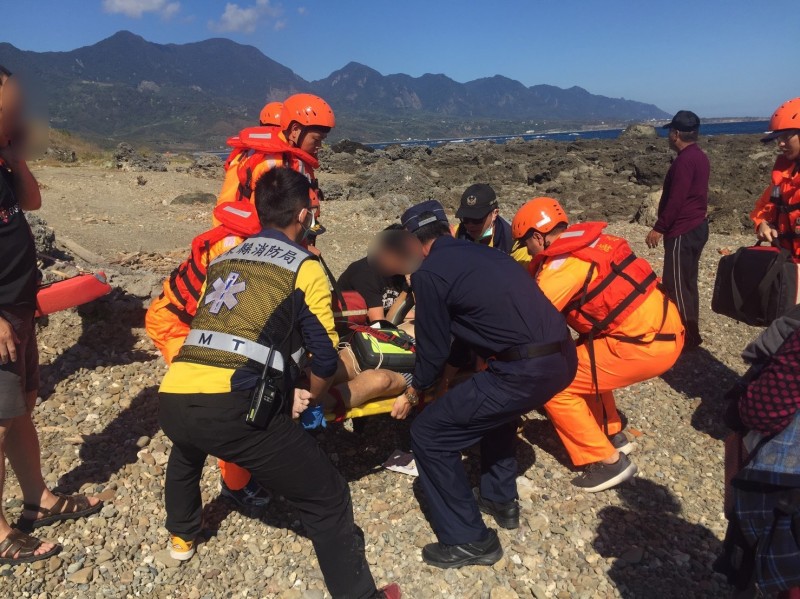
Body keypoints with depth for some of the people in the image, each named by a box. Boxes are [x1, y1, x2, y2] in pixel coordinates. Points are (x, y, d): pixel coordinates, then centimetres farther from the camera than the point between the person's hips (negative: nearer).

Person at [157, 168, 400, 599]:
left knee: (187, 450, 43)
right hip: (232, 407, -7)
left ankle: (181, 535, 61)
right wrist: (309, 399, 26)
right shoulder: (304, 266, 5)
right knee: (328, 500, 7)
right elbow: (325, 359, 4)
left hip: (172, 399, 7)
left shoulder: (223, 260, 23)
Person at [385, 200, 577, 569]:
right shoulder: (480, 253, 20)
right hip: (563, 357, 9)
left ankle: (469, 540, 16)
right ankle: (500, 499, 42)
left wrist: (413, 392, 22)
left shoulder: (428, 272, -3)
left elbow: (433, 348, 3)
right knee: (493, 402, 36)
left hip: (526, 371, -9)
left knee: (428, 434, 4)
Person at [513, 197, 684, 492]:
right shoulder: (588, 242, 12)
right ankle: (612, 435, 34)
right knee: (585, 361, 28)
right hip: (667, 329, 10)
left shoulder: (563, 265, -14)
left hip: (646, 345, -10)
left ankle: (609, 462, 6)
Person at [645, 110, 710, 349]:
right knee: (687, 283, 16)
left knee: (676, 285, -4)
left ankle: (687, 337, 2)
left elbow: (676, 199, -21)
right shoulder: (699, 156, 14)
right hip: (696, 227, 10)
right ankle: (690, 333, 24)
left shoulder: (685, 160, -18)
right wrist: (664, 227, 21)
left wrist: (658, 228, -16)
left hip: (683, 231, -10)